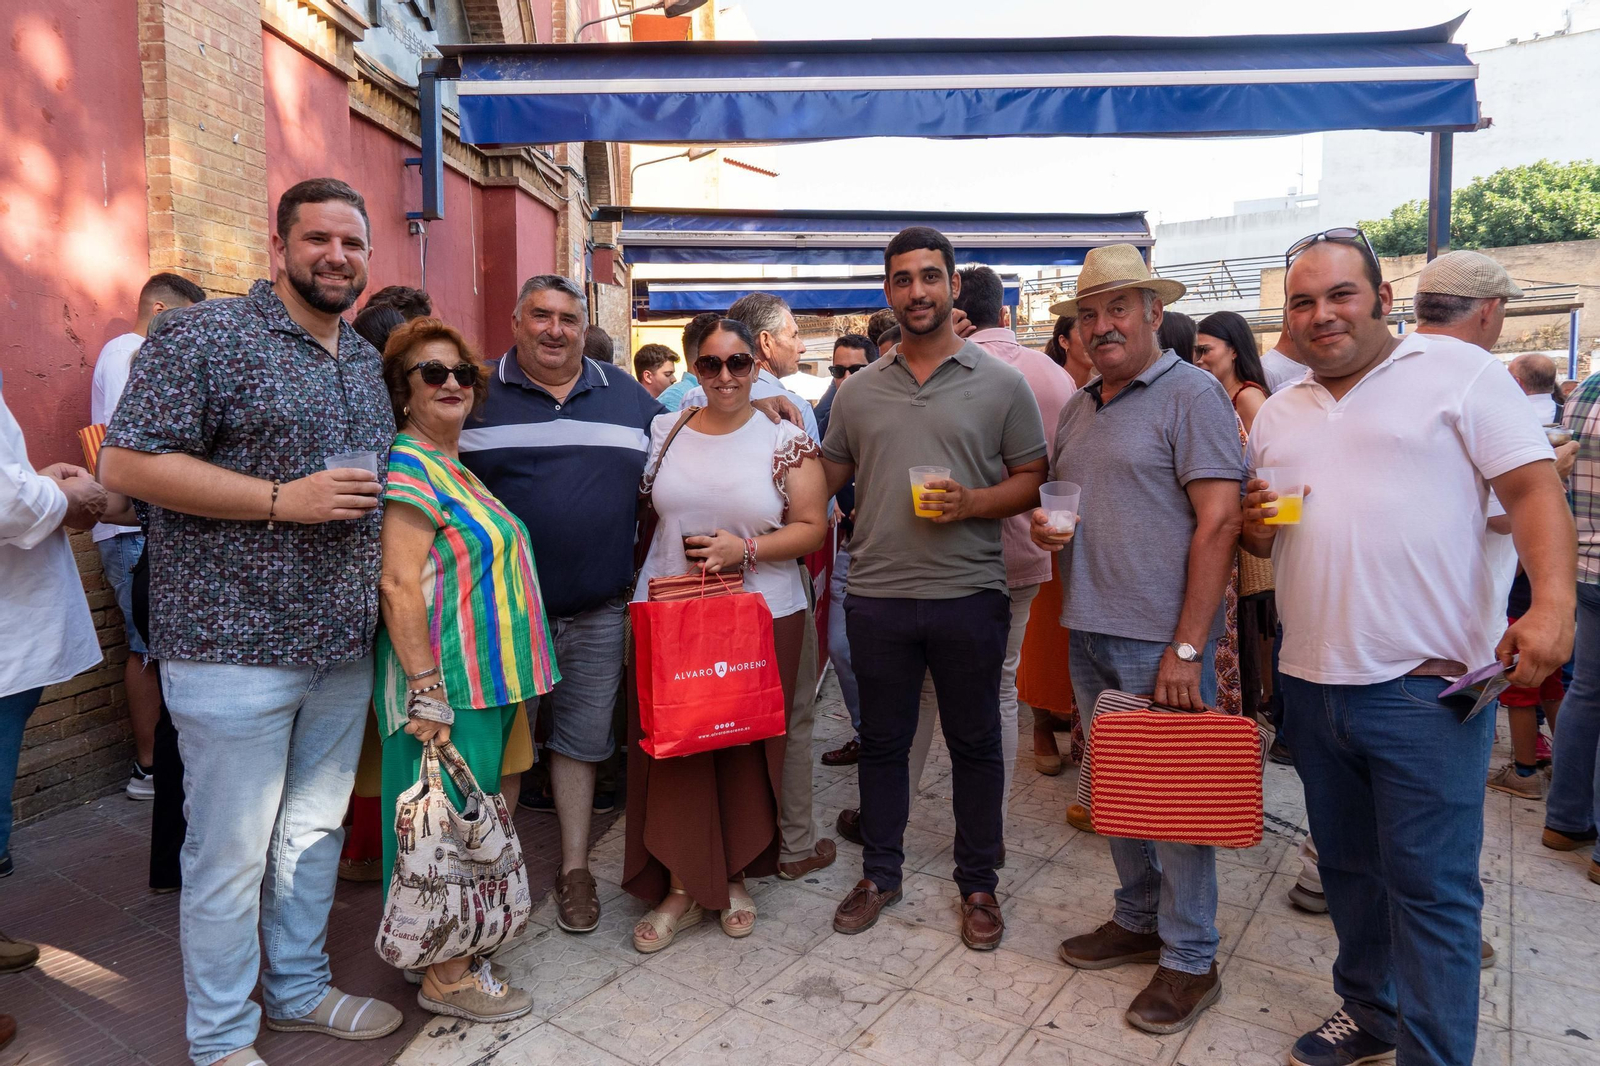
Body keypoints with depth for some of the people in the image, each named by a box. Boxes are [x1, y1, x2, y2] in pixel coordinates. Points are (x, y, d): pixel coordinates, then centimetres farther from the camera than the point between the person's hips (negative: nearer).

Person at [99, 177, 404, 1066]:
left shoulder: (367, 360, 14)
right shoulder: (207, 337, -8)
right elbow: (126, 463, -14)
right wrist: (283, 500, -19)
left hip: (344, 648, 7)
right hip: (236, 649, -7)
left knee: (315, 830, 18)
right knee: (231, 853, 5)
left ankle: (299, 990, 38)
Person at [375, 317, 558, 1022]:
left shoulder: (457, 469, 14)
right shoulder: (406, 468, -14)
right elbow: (399, 588, -20)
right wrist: (427, 693, -23)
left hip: (490, 677, 9)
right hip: (448, 683, -9)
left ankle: (459, 949, 34)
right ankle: (446, 978, 18)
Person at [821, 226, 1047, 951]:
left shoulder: (1000, 384, 0)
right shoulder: (858, 392, 8)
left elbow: (1034, 480, 1)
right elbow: (825, 478, 17)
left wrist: (970, 502, -15)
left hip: (969, 596, -2)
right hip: (876, 597, 2)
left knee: (974, 745, 11)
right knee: (882, 742, 15)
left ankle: (977, 884, 30)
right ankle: (879, 873, 33)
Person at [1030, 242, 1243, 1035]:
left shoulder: (1191, 394, -9)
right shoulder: (1077, 409, 13)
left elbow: (1219, 521, -16)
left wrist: (1187, 647, -20)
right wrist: (1043, 525, -2)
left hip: (1161, 640, -7)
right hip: (1088, 633, 7)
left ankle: (1189, 960, 22)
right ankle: (1138, 919, 36)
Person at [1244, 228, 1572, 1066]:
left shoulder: (1458, 371, -3)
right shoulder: (1278, 412, 13)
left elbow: (1533, 488, -9)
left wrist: (1553, 603, -23)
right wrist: (1253, 525, -4)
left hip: (1425, 682, -6)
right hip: (1311, 680, 6)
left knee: (1429, 886, 0)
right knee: (1347, 867, 18)